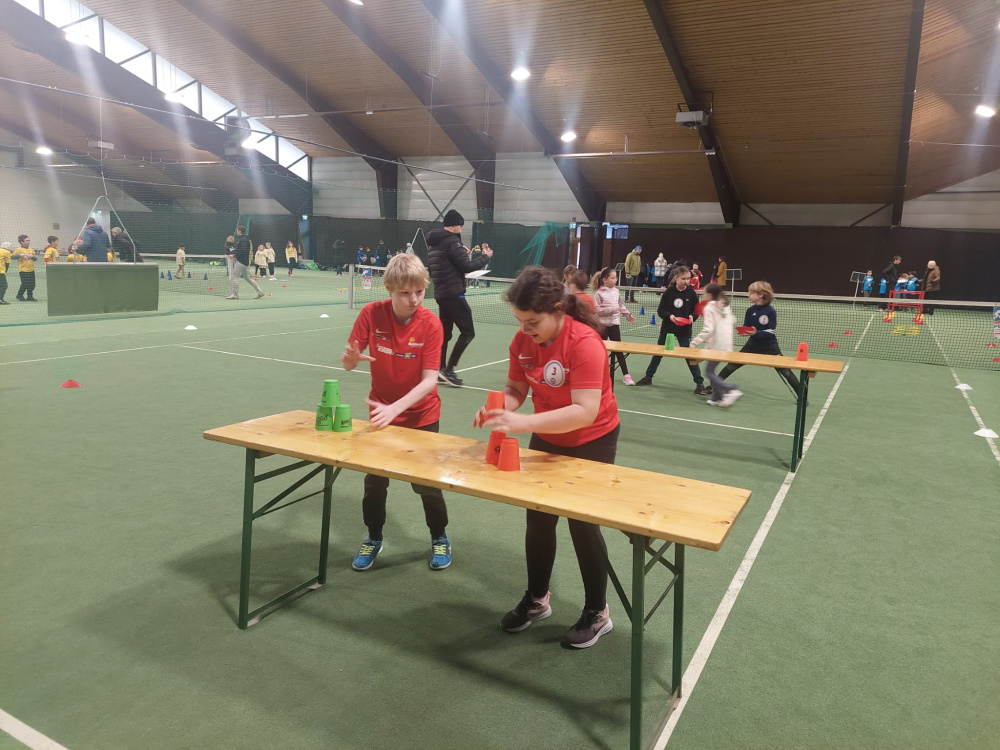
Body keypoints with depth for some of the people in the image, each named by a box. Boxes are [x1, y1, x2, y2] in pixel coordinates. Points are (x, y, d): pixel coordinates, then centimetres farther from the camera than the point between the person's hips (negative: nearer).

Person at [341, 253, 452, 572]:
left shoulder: (430, 323, -20)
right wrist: (351, 358, -36)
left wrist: (395, 408, -36)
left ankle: (440, 537, 31)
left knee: (425, 481, 6)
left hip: (421, 415, -2)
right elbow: (347, 363, -12)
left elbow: (430, 380, -24)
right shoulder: (371, 314, -16)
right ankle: (374, 538, 34)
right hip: (382, 412, 2)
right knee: (374, 480, 9)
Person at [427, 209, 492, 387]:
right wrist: (486, 257, -1)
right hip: (453, 294, -9)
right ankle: (448, 370, -10)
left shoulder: (433, 242, 14)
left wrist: (463, 255, 17)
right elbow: (467, 267, -14)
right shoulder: (451, 241, -14)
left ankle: (442, 371, 13)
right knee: (468, 332, -5)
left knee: (444, 333, 12)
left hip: (441, 293, 9)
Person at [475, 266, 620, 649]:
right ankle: (536, 599, 35)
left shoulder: (584, 343, -31)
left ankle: (597, 613, 25)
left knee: (582, 524, 3)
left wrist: (522, 423, -46)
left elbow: (585, 411, -38)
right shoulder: (523, 340, -12)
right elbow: (515, 389, -6)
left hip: (591, 441, -6)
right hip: (546, 438, 6)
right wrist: (499, 408, -30)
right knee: (538, 518, 13)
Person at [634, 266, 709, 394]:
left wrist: (692, 317, -20)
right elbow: (660, 310, -6)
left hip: (684, 329, -1)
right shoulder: (669, 292, -8)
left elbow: (696, 310, 0)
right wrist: (669, 316, -23)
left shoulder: (691, 293, -7)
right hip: (668, 327, 1)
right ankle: (648, 377, 30)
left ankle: (700, 383, 2)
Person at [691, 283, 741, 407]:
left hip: (716, 346, -8)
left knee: (709, 372, -3)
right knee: (711, 370, 16)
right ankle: (716, 397, 12)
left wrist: (695, 342, -20)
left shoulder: (710, 308, -9)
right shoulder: (726, 307, 14)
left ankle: (731, 389, -17)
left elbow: (708, 330, -18)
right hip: (727, 345, 8)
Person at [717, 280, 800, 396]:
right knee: (732, 365, 5)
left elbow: (770, 332, -21)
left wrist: (756, 333, -36)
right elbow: (746, 327, 0)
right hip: (753, 345, 4)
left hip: (769, 346, -4)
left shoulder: (771, 311, -18)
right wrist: (743, 332, -23)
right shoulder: (750, 310, -5)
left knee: (785, 371, -5)